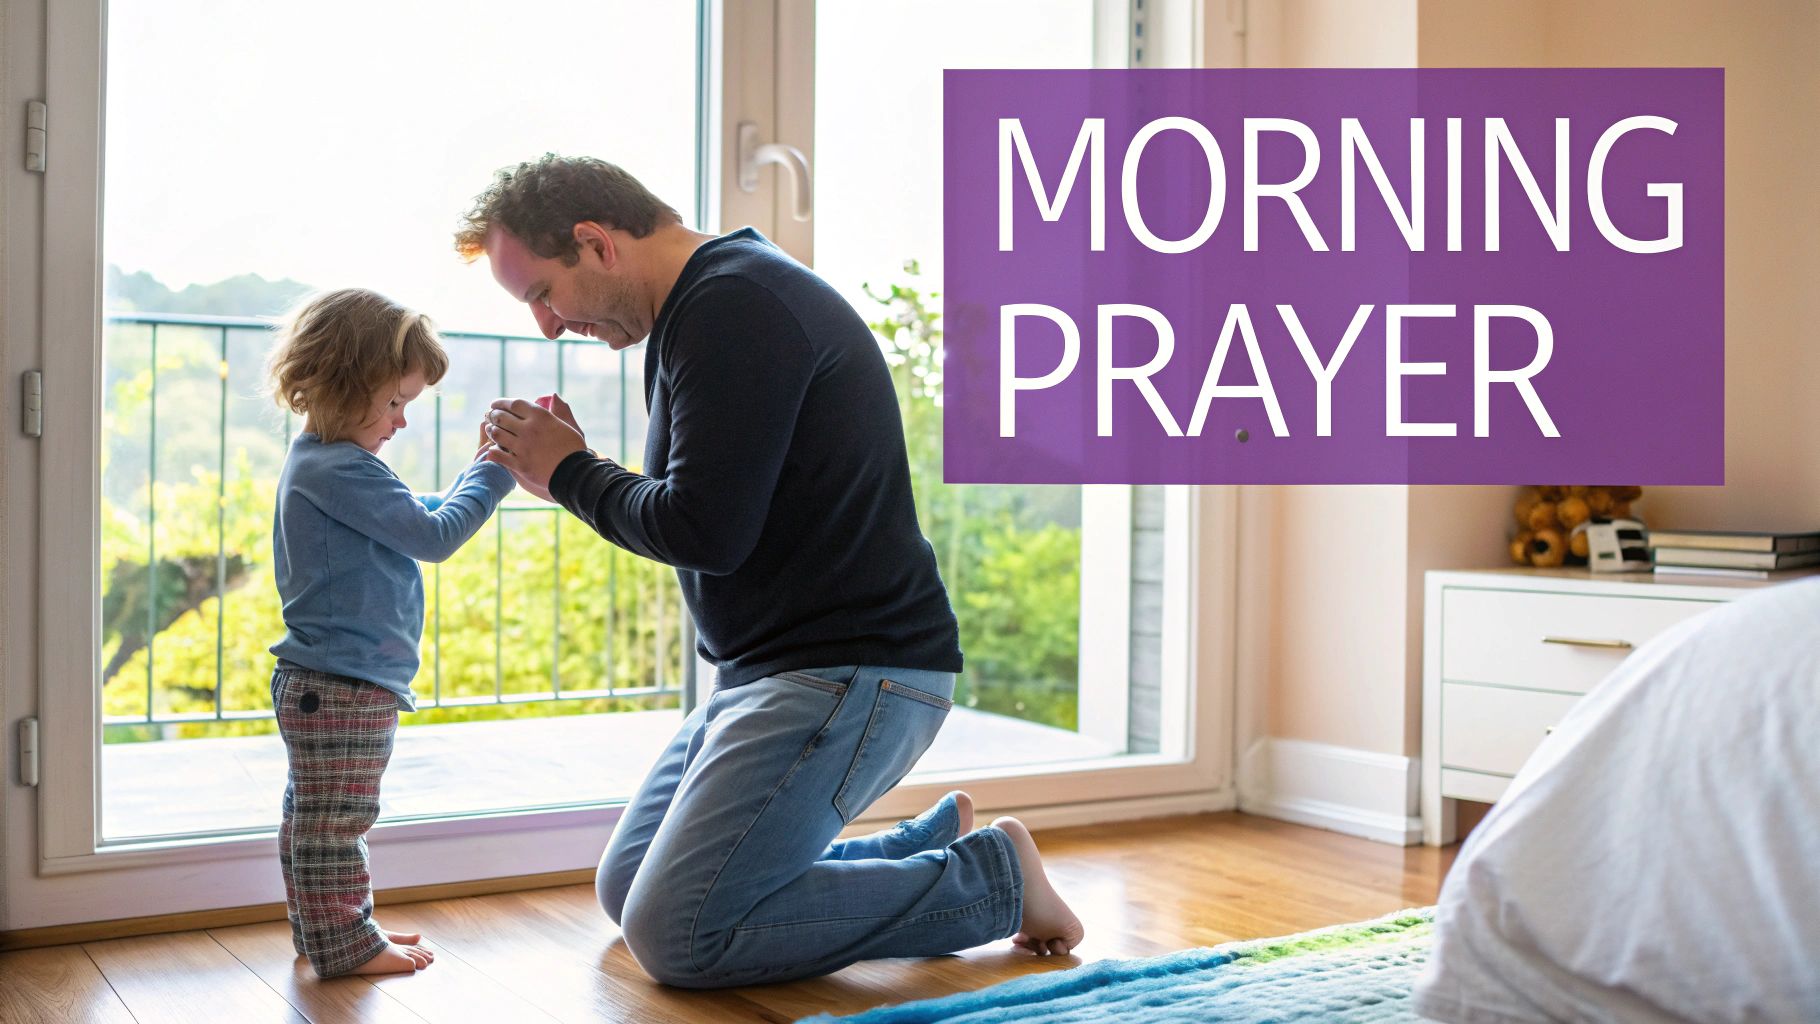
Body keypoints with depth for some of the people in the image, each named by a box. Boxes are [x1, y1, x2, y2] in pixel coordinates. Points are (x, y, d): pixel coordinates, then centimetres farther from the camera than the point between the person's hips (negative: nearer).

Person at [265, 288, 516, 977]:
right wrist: (493, 474, -12)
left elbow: (417, 518, 23)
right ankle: (343, 943, 5)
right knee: (334, 820, -3)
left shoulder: (317, 462, 16)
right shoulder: (342, 470, -19)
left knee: (312, 816, 18)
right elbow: (433, 536, -20)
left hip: (318, 683, 11)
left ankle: (325, 930, 29)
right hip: (344, 686, -11)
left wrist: (478, 470, 14)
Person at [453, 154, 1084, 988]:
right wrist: (566, 471, 5)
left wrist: (570, 473, -6)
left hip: (851, 672, -11)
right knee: (626, 891, 13)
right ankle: (931, 843, 17)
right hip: (770, 668, 11)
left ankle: (988, 877, -1)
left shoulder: (733, 307, -17)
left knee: (676, 934, -15)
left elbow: (706, 532, -23)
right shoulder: (703, 308, 16)